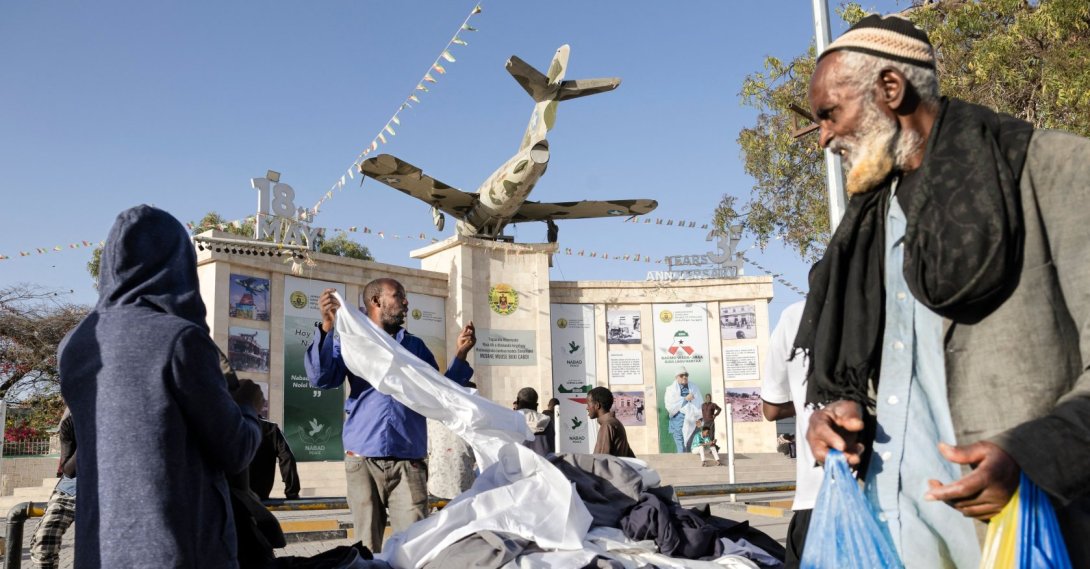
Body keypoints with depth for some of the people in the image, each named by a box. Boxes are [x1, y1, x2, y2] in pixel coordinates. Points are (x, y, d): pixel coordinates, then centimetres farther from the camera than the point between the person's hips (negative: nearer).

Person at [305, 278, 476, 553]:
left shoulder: (415, 346, 17)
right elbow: (321, 379, -7)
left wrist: (460, 355, 3)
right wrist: (327, 327, -18)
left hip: (408, 462, 1)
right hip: (363, 461, -1)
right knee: (367, 547, 6)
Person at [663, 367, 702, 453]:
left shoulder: (694, 389, 14)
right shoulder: (671, 390, 6)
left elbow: (699, 405, 7)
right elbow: (670, 406, -7)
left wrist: (698, 418, -9)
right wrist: (685, 399, -9)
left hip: (692, 423, 3)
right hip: (678, 423, -2)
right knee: (681, 449, -7)